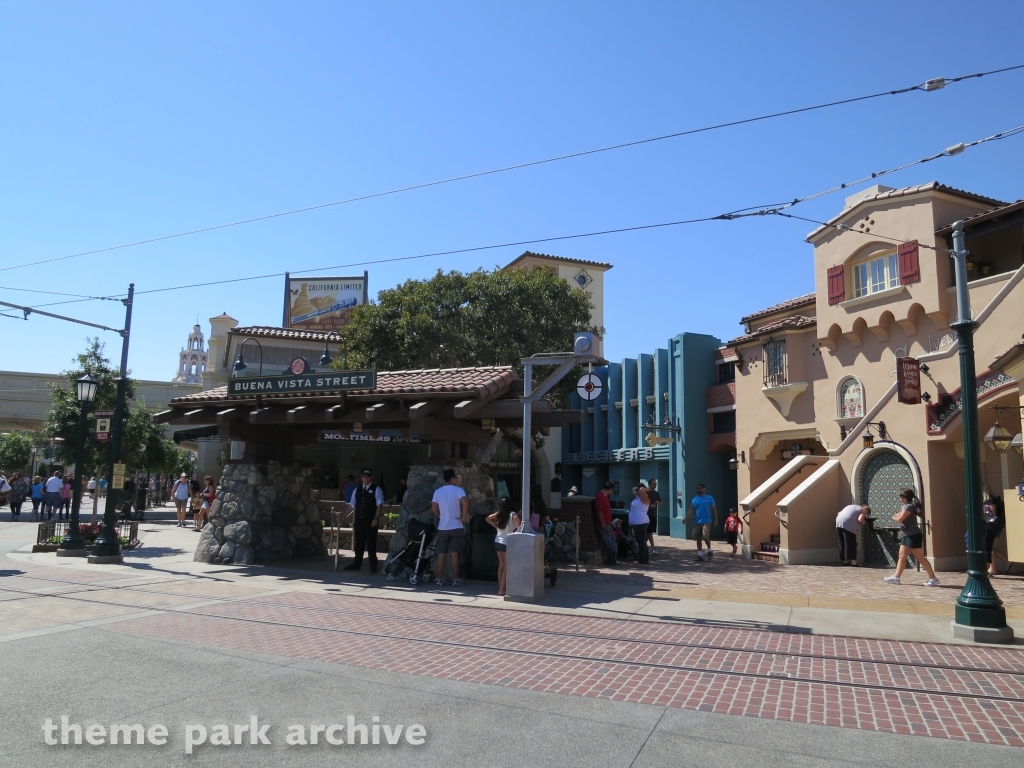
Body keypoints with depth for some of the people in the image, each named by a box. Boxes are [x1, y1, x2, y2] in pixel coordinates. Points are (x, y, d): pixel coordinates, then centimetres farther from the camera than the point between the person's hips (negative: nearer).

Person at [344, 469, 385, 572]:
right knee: (359, 543, 10)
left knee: (371, 544, 1)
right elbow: (353, 505, 14)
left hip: (371, 521, -4)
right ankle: (357, 564, 20)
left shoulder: (376, 489, -3)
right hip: (359, 520, 4)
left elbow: (380, 505, -8)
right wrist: (354, 520, 11)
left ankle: (373, 565, 10)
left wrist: (376, 518, -16)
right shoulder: (357, 489, 12)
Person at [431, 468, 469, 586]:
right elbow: (465, 502, -25)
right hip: (456, 527, -3)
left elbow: (433, 509, -2)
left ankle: (439, 579, 11)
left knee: (441, 553, 8)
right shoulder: (458, 490, -8)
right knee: (454, 553, 1)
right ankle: (455, 579, 5)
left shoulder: (438, 492, 4)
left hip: (442, 528, 3)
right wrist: (464, 518, -15)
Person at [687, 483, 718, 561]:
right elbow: (691, 510, 6)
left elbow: (714, 510, 2)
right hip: (697, 522, 4)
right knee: (698, 539, 6)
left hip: (706, 522, -4)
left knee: (705, 537, -15)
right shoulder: (694, 499, 7)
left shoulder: (709, 498, -1)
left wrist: (715, 520, -4)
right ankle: (700, 555, 13)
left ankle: (709, 550, 12)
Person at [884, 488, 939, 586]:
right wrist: (897, 516, -6)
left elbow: (899, 519, -21)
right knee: (902, 556, 8)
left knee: (920, 558, -5)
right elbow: (898, 516, 15)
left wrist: (894, 518, -1)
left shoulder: (909, 506, -16)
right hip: (905, 536, 10)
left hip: (913, 536, -10)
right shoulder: (904, 506, 15)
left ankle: (933, 578, 1)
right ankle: (896, 577, 9)